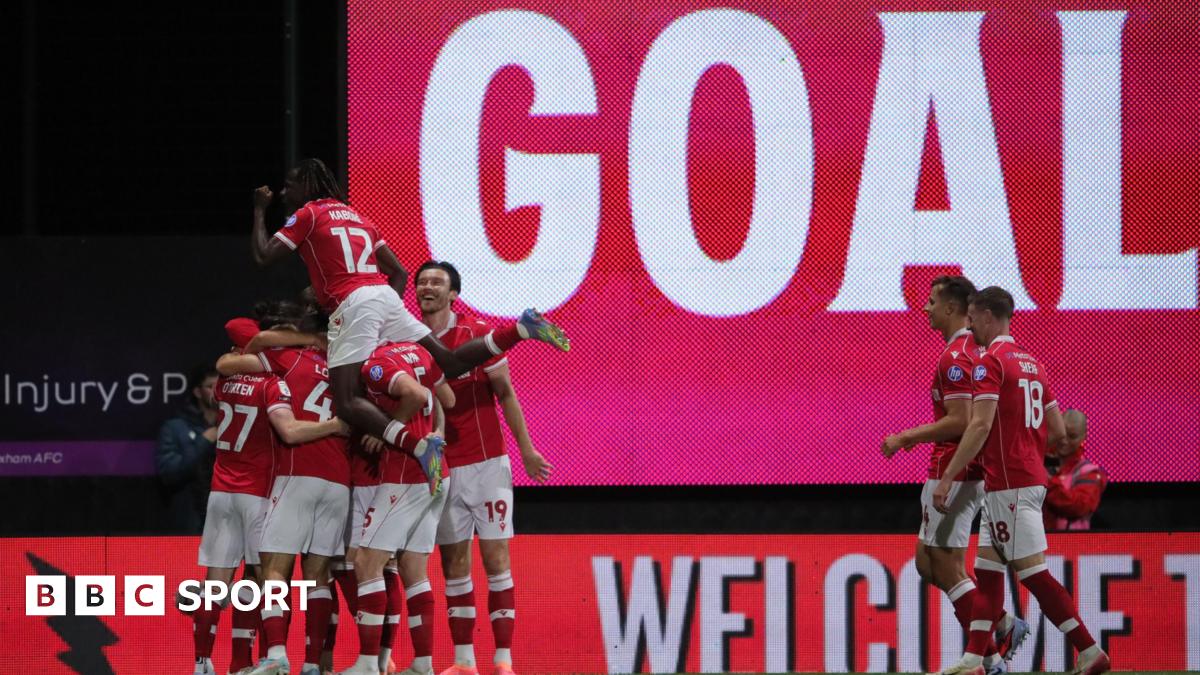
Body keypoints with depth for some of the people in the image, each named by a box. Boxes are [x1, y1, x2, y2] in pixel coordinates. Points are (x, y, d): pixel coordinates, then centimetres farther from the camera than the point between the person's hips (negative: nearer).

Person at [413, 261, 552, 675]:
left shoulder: (478, 334, -4)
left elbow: (505, 393, 0)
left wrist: (526, 450, -2)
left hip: (486, 463, -3)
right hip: (441, 469, 3)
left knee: (496, 559, -4)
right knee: (453, 564, 5)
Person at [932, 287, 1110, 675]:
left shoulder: (990, 362, -11)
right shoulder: (1032, 363, 16)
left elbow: (980, 426, -20)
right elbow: (1057, 432, 16)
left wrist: (947, 479, -19)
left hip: (1009, 484, -9)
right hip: (1030, 478, 9)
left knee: (1034, 574, -8)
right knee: (986, 570, 10)